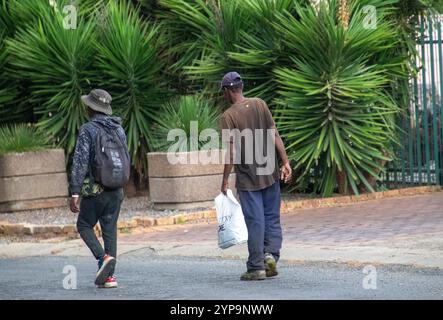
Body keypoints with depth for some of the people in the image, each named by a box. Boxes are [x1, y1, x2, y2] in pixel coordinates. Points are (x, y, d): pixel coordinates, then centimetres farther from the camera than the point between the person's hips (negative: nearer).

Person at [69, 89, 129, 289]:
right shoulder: (118, 129, 8)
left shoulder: (87, 130, -11)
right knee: (110, 230, 9)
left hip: (95, 190, -5)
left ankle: (103, 257, -12)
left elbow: (80, 163, -16)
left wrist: (75, 193, -14)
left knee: (84, 226, 11)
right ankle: (109, 276, 6)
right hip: (116, 190, 5)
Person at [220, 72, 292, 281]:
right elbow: (275, 135, -1)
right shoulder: (260, 105, 2)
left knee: (255, 222, 1)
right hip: (270, 174, 3)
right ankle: (271, 253, -3)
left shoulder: (228, 116, -10)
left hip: (247, 179, -3)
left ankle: (256, 267, 5)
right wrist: (285, 162, 3)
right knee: (272, 218, 13)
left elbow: (231, 152, -14)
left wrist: (225, 181, -8)